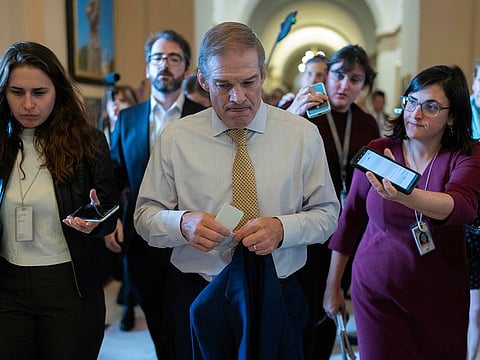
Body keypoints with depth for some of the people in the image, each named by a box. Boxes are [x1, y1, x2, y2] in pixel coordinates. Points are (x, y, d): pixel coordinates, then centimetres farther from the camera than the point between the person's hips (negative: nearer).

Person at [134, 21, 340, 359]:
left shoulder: (303, 135, -4)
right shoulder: (175, 139, -5)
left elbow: (327, 213, -2)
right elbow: (145, 217, -2)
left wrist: (282, 228, -21)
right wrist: (183, 223, -24)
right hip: (200, 299, 0)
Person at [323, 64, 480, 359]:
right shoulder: (377, 152, -5)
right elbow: (350, 218, 2)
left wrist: (406, 196, -49)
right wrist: (333, 285, 6)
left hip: (441, 297, 1)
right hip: (378, 292, 0)